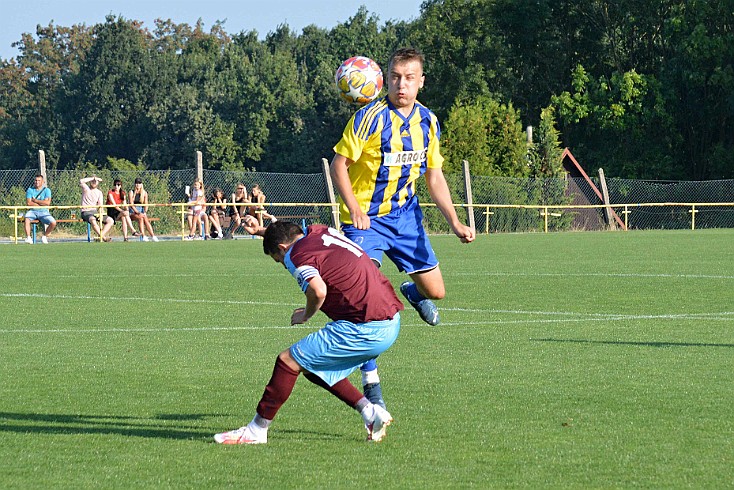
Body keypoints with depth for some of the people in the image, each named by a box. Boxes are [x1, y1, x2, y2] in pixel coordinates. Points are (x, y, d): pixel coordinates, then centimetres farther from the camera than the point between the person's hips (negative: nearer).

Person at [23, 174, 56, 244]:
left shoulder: (47, 190, 5)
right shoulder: (30, 190, 7)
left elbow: (47, 202, -10)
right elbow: (28, 203, -7)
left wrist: (35, 200, -8)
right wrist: (41, 204, -8)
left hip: (44, 212, 1)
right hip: (32, 211, -1)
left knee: (53, 223, -23)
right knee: (27, 217, -35)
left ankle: (44, 236, 3)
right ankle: (28, 237, -34)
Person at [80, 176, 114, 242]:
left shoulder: (99, 192, 15)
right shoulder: (86, 189, 6)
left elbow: (100, 204, 4)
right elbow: (81, 181, -15)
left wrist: (100, 213, -15)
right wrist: (93, 178, -8)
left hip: (95, 211, 5)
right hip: (86, 212, -5)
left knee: (111, 221, -13)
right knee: (93, 220, -39)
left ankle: (101, 236, -23)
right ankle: (103, 237, -34)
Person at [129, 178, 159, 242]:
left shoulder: (144, 193, 8)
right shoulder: (132, 192, -1)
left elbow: (146, 204, 6)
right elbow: (131, 204, -10)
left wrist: (145, 212, -13)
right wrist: (138, 212, -22)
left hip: (141, 210, 2)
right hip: (133, 212, -2)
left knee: (145, 219, -29)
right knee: (140, 218, -33)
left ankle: (153, 236, -39)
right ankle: (143, 236, -37)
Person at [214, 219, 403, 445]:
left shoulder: (296, 256, -9)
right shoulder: (319, 231, 16)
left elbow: (318, 290, -29)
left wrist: (306, 315, -9)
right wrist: (261, 230, 38)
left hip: (367, 329, -9)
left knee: (288, 361, -2)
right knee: (315, 369, 21)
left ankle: (256, 430, 6)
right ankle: (372, 413, 15)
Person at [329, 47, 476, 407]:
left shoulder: (428, 122, 1)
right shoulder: (369, 117, -16)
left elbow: (434, 176, 10)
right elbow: (338, 165, -12)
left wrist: (455, 222, 0)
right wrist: (354, 208, -25)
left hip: (405, 215, 5)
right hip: (365, 218, -5)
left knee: (435, 291, 7)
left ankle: (412, 293, 46)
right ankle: (370, 378, -7)